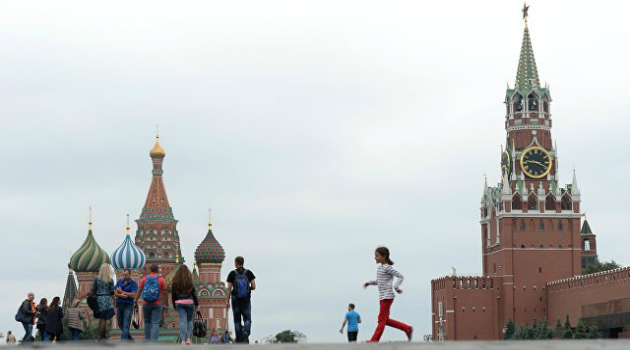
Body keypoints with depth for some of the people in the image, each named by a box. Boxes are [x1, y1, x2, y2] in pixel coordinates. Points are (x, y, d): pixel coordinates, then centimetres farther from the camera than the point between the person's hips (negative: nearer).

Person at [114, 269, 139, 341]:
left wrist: (121, 291, -13)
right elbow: (115, 293, 1)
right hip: (119, 305, 6)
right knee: (120, 325, 12)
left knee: (125, 325, -13)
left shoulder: (133, 283, -5)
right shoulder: (119, 281, 8)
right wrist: (121, 295, -20)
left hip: (128, 306, -6)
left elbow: (133, 295, -17)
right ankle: (130, 339, 29)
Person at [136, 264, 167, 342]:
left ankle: (147, 340, 19)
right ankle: (153, 341, -15)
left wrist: (135, 301, 11)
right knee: (155, 323, -3)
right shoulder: (161, 279, -4)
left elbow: (139, 291, 3)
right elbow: (165, 292, -2)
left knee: (147, 322, 17)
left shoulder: (145, 278, 2)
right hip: (157, 304, -2)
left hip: (146, 304, 2)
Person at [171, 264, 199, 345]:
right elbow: (193, 292, -4)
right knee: (190, 321, 12)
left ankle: (183, 340, -9)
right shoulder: (189, 281, -6)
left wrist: (174, 305, 16)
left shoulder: (175, 281, 2)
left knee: (182, 321, 0)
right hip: (189, 302, -2)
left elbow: (173, 293, 7)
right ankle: (189, 339, 1)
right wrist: (196, 303, 5)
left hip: (179, 303, 2)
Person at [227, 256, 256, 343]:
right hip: (246, 300, 0)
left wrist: (228, 301, 1)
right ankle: (246, 333, -22)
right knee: (247, 319, 7)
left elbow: (229, 289, -6)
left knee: (237, 320, 11)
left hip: (235, 300, 0)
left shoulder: (232, 274, -5)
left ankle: (239, 340, 9)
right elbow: (254, 287, -5)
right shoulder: (249, 273, -2)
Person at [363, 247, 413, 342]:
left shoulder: (388, 267, -11)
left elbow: (400, 276, -15)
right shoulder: (380, 267, 16)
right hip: (383, 296, 10)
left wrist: (396, 287, -28)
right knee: (386, 320, 11)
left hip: (387, 296, -10)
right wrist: (369, 283, 16)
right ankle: (407, 329, 16)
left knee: (382, 319, -7)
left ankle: (375, 339, -7)